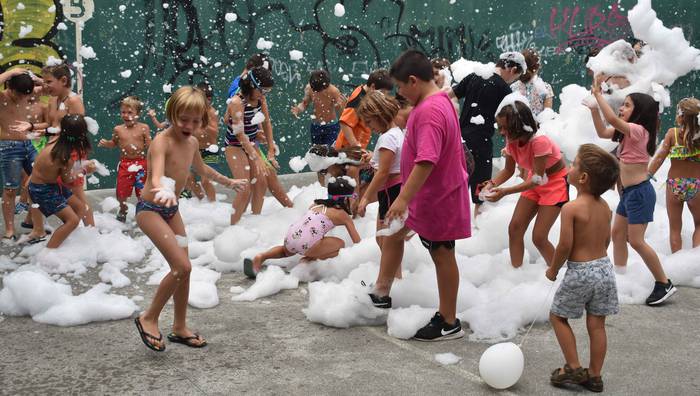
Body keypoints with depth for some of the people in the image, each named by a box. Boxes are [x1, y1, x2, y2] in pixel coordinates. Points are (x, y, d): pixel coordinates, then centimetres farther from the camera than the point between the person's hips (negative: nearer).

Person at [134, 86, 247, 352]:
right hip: (150, 209, -8)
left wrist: (229, 182, 39)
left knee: (183, 269, 9)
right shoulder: (162, 141, -21)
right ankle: (149, 318, 1)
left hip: (171, 210, 8)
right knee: (182, 266, -17)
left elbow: (201, 169, 26)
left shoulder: (192, 142, 4)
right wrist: (162, 190, -62)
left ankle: (179, 328, 24)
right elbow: (156, 176, -39)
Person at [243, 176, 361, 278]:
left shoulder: (316, 204, 23)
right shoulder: (343, 215, 9)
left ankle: (261, 257, 13)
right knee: (340, 244, 16)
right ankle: (311, 258, -1)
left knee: (286, 251, 40)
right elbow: (357, 242, 10)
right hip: (306, 244, -6)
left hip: (290, 236, 6)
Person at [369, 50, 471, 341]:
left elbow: (426, 161, -35)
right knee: (393, 233, 21)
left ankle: (449, 323, 17)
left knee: (442, 255, 2)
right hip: (427, 194, 11)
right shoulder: (439, 100, 7)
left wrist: (404, 199, -34)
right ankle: (381, 293, 36)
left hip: (436, 199, -11)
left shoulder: (429, 111, -27)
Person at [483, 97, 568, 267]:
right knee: (514, 228, 1)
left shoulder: (539, 141, -34)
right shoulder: (512, 140, -13)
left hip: (555, 183, -7)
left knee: (539, 237, -9)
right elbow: (508, 170, -1)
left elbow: (538, 179, -29)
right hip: (535, 180, 7)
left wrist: (505, 192, -35)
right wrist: (492, 184, -22)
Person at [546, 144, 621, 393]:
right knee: (596, 324, 12)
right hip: (604, 267, 6)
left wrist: (553, 269, -3)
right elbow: (606, 240, 11)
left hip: (579, 272, -6)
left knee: (558, 316, 13)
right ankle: (594, 376, 19)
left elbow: (565, 245, -19)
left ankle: (573, 368, 12)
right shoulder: (605, 206, 3)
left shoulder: (571, 208, -19)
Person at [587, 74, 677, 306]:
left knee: (636, 241, -8)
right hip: (629, 191, 10)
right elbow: (603, 132, 13)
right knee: (617, 233, 14)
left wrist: (598, 93, -23)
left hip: (640, 192, -10)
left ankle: (664, 283, 2)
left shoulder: (638, 130, -18)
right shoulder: (628, 131, 10)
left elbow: (612, 119, -32)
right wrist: (594, 108, 2)